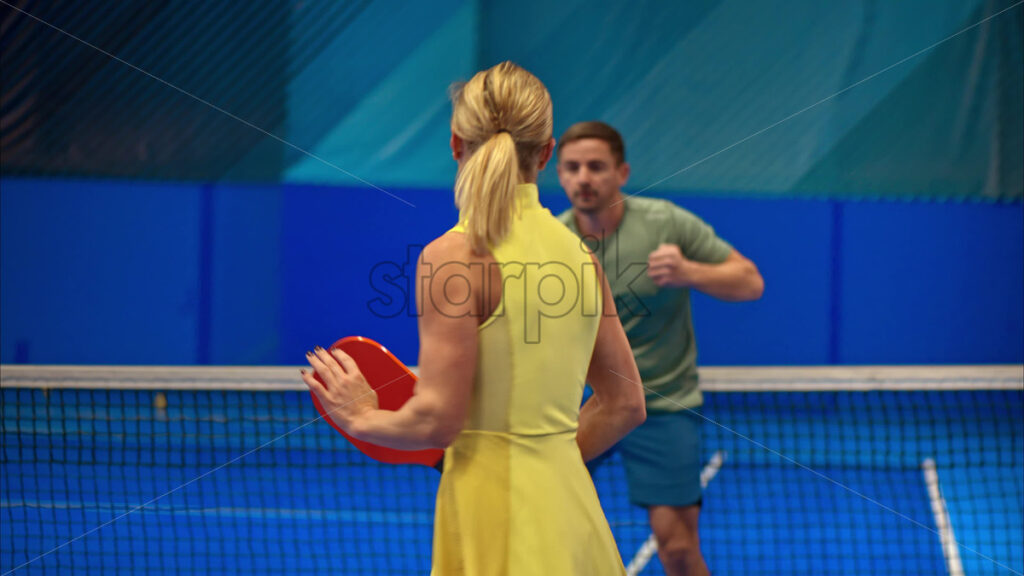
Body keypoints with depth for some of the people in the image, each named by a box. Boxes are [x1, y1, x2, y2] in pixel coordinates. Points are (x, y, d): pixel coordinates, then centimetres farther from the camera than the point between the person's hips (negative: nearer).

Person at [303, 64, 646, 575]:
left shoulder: (452, 257, -12)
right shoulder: (577, 253, 7)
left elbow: (437, 421, -15)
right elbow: (624, 404, 14)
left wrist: (361, 418, 4)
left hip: (497, 518, -6)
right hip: (571, 506, 6)